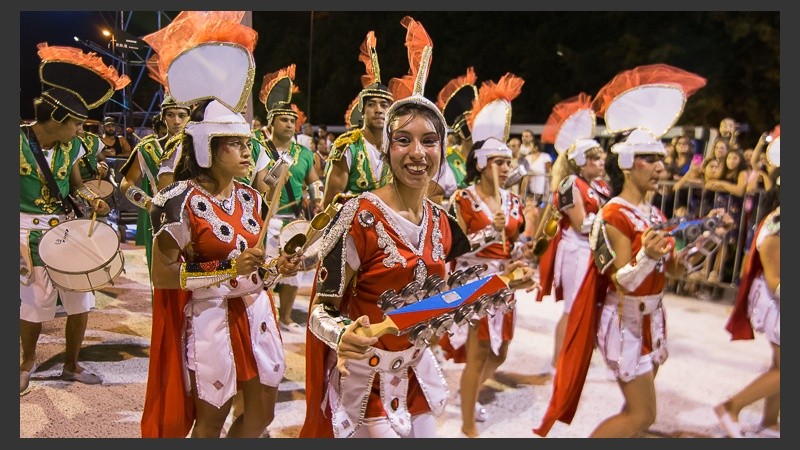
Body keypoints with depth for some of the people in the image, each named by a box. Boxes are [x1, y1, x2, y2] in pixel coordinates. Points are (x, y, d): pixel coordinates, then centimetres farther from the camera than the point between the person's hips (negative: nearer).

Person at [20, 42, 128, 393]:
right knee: (34, 307, 3)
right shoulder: (18, 142, -15)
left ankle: (71, 365, 27)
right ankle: (27, 363, 30)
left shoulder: (70, 145, 0)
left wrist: (93, 199, -7)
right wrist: (20, 243, -20)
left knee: (80, 303, 6)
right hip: (32, 234, -5)